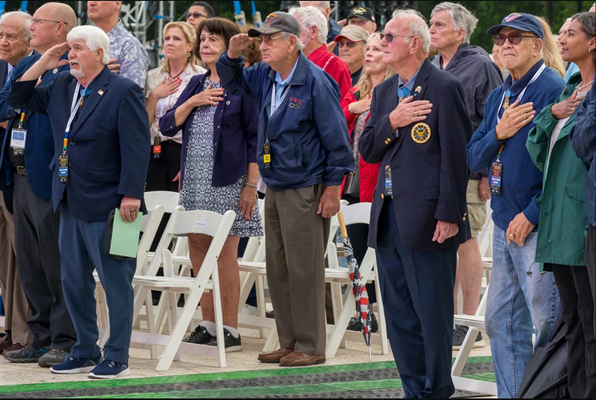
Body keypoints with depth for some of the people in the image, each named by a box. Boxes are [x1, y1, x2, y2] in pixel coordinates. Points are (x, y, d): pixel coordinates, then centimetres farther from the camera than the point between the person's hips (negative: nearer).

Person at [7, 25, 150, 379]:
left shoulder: (123, 92, -11)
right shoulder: (61, 87, 11)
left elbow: (137, 148, -15)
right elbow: (18, 99, 20)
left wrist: (130, 194, -20)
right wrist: (42, 65, 6)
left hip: (107, 204, -8)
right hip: (71, 204, 8)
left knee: (115, 282, 0)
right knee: (74, 281, 13)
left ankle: (117, 358, 7)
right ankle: (86, 352, 23)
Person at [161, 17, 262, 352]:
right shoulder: (197, 85, 14)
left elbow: (255, 137, -6)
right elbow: (167, 126, 10)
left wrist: (251, 185, -12)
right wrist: (193, 102, -6)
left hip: (227, 182, -6)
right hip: (194, 181, 6)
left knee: (225, 255, -4)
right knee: (199, 252, 6)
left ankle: (231, 331, 1)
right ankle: (208, 326, 14)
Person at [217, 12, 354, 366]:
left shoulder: (315, 82, -14)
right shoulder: (265, 76, 6)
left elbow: (336, 137, -12)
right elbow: (235, 82, 25)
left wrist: (333, 187, -13)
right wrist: (233, 55, 3)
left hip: (305, 189, -8)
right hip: (275, 188, 8)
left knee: (304, 270, -4)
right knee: (278, 269, 11)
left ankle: (311, 347, 3)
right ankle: (289, 342, 19)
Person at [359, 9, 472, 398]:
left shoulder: (444, 88, -9)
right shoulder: (384, 92, 15)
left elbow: (455, 155, -12)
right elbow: (367, 151, 11)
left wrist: (448, 215, -16)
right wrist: (391, 122, -8)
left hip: (427, 220, -8)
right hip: (389, 220, 8)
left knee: (433, 315, -2)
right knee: (399, 317, 12)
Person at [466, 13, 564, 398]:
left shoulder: (555, 90, -10)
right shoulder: (498, 97, 16)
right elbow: (474, 159, 15)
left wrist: (531, 215, -15)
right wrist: (499, 133, -5)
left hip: (538, 226, -8)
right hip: (505, 223, 9)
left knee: (548, 323, -7)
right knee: (502, 320, 11)